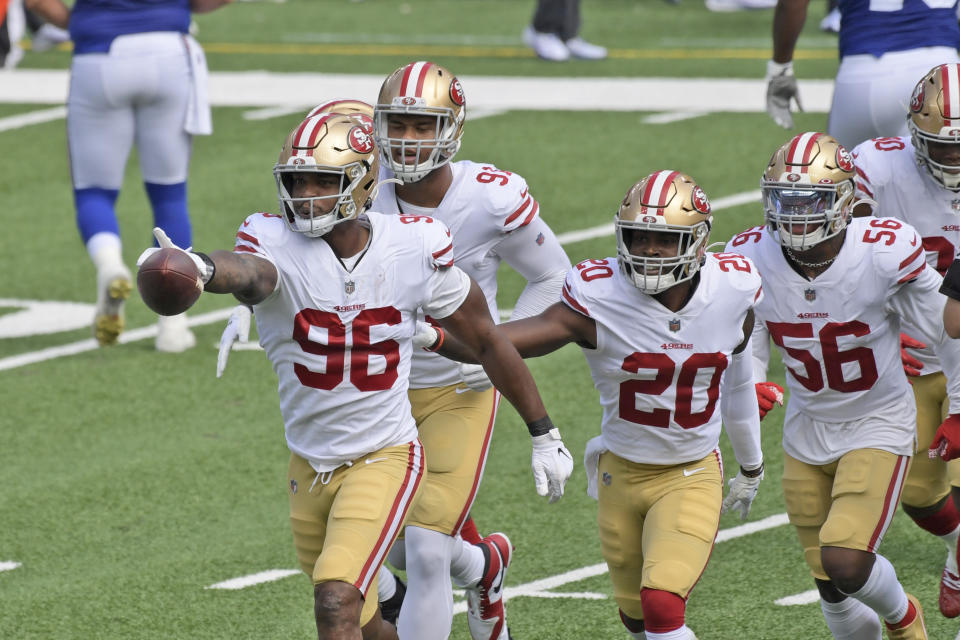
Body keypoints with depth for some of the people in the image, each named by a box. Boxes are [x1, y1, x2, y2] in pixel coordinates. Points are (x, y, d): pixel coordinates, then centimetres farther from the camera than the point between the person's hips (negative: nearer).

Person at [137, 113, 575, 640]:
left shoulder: (413, 249, -11)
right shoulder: (278, 243, -15)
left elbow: (487, 341, 4)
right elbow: (248, 271, -42)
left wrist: (544, 434, 11)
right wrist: (202, 270, -68)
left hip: (384, 459, -3)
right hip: (311, 467, 3)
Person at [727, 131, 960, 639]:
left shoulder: (884, 254, -24)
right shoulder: (754, 259, -13)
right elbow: (750, 345, 7)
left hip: (878, 423, -4)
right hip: (807, 430, 4)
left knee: (845, 562, -19)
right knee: (832, 588, 9)